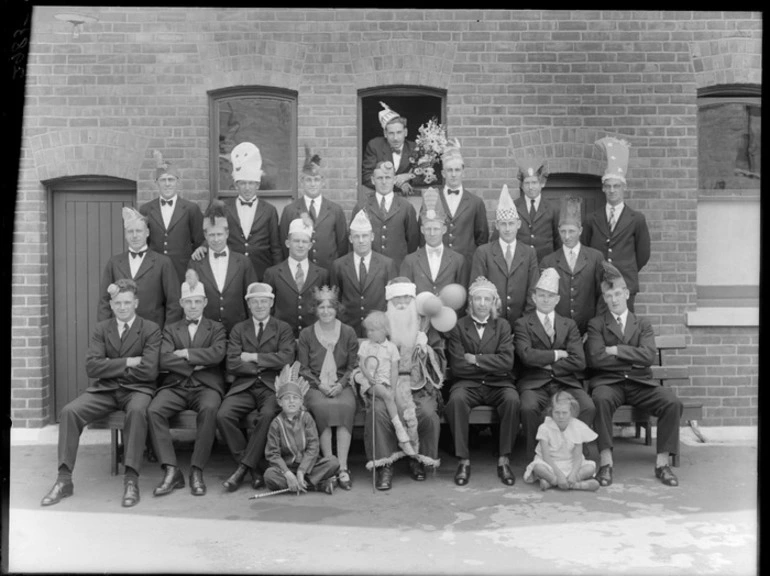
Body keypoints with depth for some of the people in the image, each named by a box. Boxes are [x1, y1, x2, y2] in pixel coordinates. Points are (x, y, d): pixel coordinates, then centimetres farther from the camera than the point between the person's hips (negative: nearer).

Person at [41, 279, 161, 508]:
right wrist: (127, 362, -11)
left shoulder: (151, 329, 0)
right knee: (69, 411, -22)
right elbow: (92, 367, -3)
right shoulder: (101, 329, 11)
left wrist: (112, 367, -4)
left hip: (136, 389, -3)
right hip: (104, 389, 4)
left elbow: (149, 370, -13)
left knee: (137, 410, -37)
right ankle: (64, 480, -13)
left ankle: (131, 479, -31)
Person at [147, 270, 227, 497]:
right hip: (176, 386, 2)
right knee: (153, 410, -28)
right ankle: (171, 470, -23)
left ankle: (197, 471, -26)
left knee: (209, 409, -35)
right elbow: (164, 361, 0)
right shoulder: (170, 330, 19)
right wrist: (195, 365, -7)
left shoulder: (216, 328, 15)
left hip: (206, 386, -2)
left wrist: (186, 353, -5)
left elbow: (218, 353, -7)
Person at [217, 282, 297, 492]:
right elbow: (232, 364, 1)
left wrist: (253, 357, -6)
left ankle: (244, 467, -19)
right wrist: (264, 365, -7)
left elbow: (286, 358, -7)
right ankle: (255, 468, -13)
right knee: (223, 415, -25)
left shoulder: (283, 329, 11)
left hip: (272, 386, -2)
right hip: (244, 386, 2)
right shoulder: (238, 330, 15)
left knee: (268, 415, -33)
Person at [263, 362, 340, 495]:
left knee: (333, 462, -21)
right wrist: (288, 474, -23)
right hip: (286, 466, 0)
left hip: (306, 465, 1)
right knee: (269, 475, -33)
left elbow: (313, 447, -6)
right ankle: (319, 484, -27)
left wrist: (301, 472, -19)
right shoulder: (276, 423, -2)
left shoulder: (306, 417, 1)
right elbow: (272, 454, -7)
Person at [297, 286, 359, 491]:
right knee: (322, 407, -33)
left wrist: (340, 384, -9)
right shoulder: (306, 335, 10)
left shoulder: (348, 332, 11)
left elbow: (353, 366, 8)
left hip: (342, 385, 0)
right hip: (315, 386, 0)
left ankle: (343, 467, -33)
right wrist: (320, 384, -9)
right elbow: (303, 368, 7)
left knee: (346, 407, -33)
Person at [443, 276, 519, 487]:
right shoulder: (458, 327, 4)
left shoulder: (502, 325, 8)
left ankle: (504, 460, -18)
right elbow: (457, 366, -7)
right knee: (456, 399, -33)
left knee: (512, 399, -31)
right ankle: (463, 460, -22)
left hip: (498, 383, 1)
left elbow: (507, 362, -7)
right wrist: (490, 363, -5)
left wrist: (476, 359, -10)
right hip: (468, 384, -1)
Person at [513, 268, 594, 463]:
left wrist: (547, 364, -2)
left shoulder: (569, 325, 17)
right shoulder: (522, 324, 9)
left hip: (567, 382, 2)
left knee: (588, 407, -27)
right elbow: (527, 356, -9)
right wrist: (557, 354, -1)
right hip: (534, 383, -2)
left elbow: (579, 361, 3)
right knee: (528, 408, -34)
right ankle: (534, 460, -16)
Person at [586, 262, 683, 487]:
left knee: (672, 402, -24)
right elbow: (596, 359, -7)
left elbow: (648, 356, -2)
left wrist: (616, 350, -6)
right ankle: (606, 462, -28)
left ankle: (662, 463, -14)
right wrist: (633, 358, -2)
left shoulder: (643, 324, 17)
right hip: (608, 382, -2)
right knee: (601, 398, -36)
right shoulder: (596, 324, 10)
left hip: (641, 383, 3)